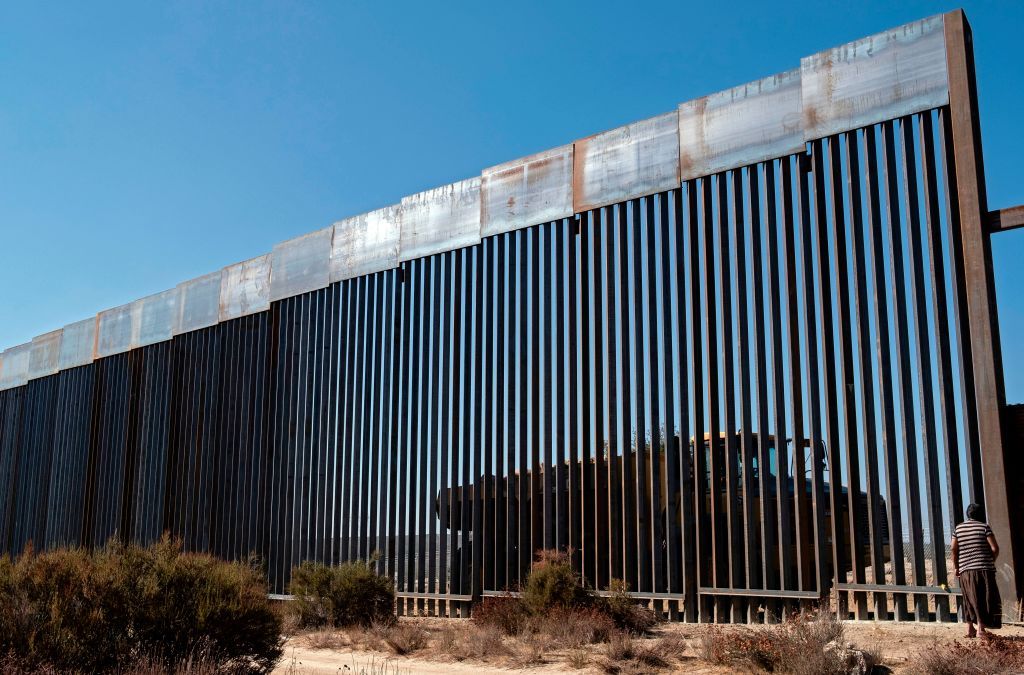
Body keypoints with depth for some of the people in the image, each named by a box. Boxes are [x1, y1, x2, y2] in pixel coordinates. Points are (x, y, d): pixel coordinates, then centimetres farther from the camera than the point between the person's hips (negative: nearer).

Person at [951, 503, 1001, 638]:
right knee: (985, 600, 1)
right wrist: (991, 561, 9)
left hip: (965, 570, 4)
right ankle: (981, 628, -7)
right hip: (984, 569, -4)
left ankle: (969, 628, 13)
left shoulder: (958, 528, 8)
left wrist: (956, 567, 12)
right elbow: (995, 548, -8)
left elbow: (954, 549, 4)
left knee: (971, 599, 13)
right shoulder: (984, 527, -2)